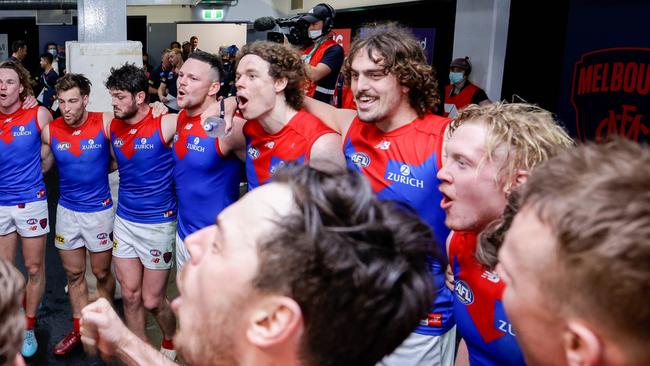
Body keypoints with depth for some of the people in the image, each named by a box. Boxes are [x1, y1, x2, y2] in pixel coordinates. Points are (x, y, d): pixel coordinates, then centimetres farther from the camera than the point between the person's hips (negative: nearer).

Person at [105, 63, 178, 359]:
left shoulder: (166, 124, -16)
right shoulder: (113, 126, 2)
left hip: (158, 223, -5)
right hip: (124, 221, 5)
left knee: (152, 301, 6)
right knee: (130, 296, 12)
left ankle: (171, 342, 37)